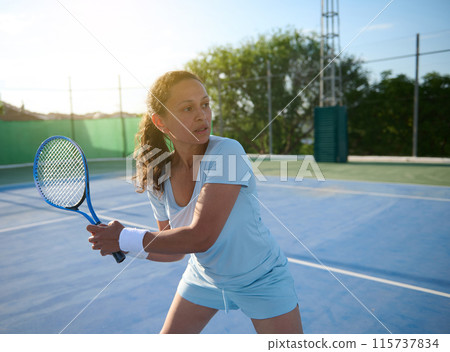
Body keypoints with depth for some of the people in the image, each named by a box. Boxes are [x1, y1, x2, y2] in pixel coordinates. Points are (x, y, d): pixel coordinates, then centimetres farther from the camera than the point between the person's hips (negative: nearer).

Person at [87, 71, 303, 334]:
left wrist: (126, 239, -25)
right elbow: (174, 249, -2)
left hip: (261, 280, -4)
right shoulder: (158, 179, -12)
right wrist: (119, 244, -17)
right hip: (204, 276, 5)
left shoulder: (228, 152, -30)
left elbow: (200, 238, -35)